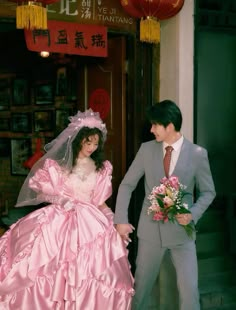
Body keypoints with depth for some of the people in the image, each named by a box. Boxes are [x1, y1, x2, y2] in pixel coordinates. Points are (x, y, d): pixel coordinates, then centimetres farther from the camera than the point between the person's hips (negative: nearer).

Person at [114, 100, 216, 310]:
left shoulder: (198, 153, -6)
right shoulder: (146, 149, 0)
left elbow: (208, 192, 3)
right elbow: (127, 185, 4)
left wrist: (193, 213, -15)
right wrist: (121, 220, -1)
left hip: (182, 231, -2)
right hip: (151, 229, 2)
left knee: (189, 289, -6)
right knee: (141, 285, 14)